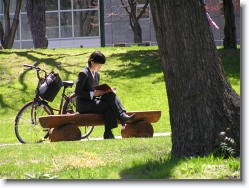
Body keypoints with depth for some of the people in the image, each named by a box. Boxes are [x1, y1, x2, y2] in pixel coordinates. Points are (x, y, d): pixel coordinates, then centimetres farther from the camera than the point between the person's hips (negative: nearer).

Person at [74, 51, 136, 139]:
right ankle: (108, 133, -26)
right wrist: (93, 94, -22)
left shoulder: (96, 75, 17)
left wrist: (102, 92, 0)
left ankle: (123, 116, -31)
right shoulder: (83, 74, -10)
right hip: (84, 105, -7)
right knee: (109, 105, -26)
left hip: (93, 102, 7)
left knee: (110, 95, -19)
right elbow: (77, 92, -17)